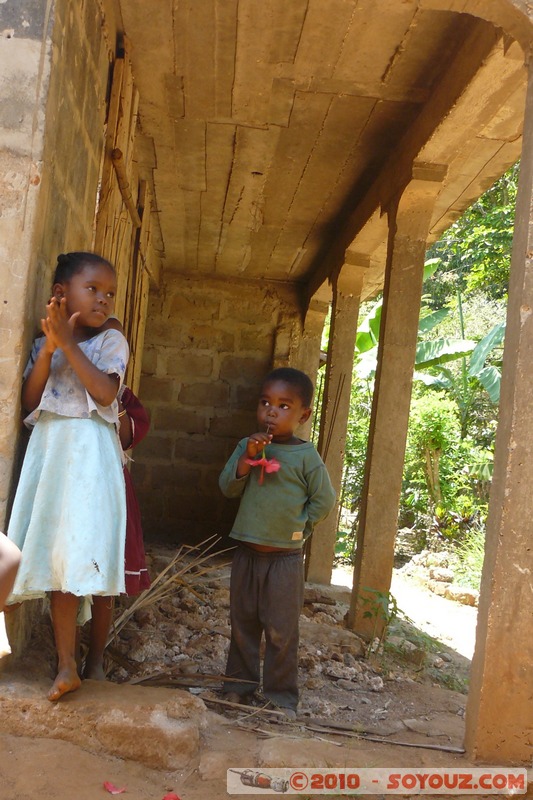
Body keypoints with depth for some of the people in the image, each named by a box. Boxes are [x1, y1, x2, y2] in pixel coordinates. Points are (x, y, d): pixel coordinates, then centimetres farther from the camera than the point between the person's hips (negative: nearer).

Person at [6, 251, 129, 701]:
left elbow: (105, 392, -12)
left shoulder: (111, 342, 5)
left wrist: (67, 341, -11)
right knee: (56, 558, -2)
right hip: (50, 450, 3)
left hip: (91, 454, -3)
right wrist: (49, 346, -6)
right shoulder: (43, 344, 15)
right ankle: (67, 664, 1)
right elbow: (30, 402, 4)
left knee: (91, 555, -7)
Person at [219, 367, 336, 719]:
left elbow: (324, 501, -3)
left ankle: (282, 696, 16)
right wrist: (248, 457, -19)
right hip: (247, 552, 4)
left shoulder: (306, 455, -8)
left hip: (285, 557, -4)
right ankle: (240, 683, 29)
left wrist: (295, 528, -2)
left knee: (281, 630, 3)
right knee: (242, 623, 15)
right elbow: (228, 487, -6)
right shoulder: (248, 446, 2)